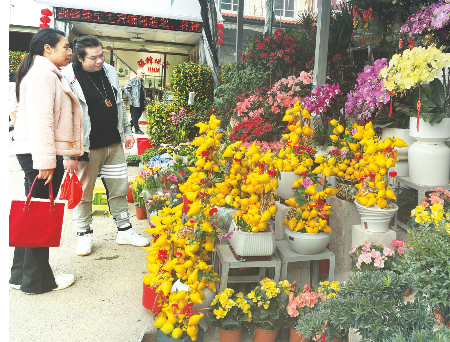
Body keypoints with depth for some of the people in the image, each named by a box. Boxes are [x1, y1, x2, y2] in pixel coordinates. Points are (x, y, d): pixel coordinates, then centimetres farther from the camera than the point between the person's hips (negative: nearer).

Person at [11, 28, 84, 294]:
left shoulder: (48, 74, 22)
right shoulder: (43, 74, -12)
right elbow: (40, 120, -21)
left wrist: (50, 157, 23)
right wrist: (46, 161, -24)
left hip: (36, 154, 11)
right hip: (40, 154, -11)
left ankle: (21, 274, 26)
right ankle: (37, 280, 10)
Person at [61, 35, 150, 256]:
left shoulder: (110, 71, 8)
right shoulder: (68, 78, -12)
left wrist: (126, 131, 17)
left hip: (114, 144, 6)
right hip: (87, 147, -5)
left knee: (119, 188, 12)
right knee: (83, 192, 5)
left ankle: (124, 230, 25)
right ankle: (84, 234, 23)